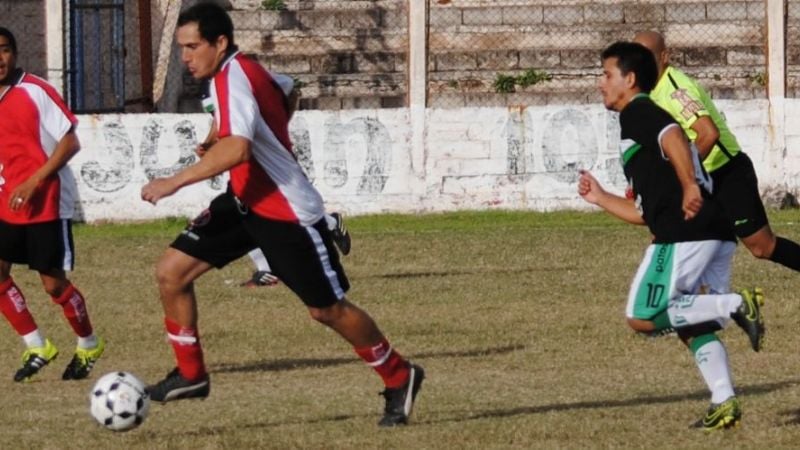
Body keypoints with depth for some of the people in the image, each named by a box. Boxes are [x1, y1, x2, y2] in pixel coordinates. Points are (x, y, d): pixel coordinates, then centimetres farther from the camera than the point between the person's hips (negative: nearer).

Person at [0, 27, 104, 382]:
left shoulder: (35, 91, -12)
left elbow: (70, 142, -14)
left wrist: (32, 183, -20)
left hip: (47, 204, -6)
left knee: (53, 282, 1)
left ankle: (89, 345, 24)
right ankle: (36, 346, 7)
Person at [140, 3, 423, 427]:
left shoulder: (233, 78, -25)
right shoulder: (243, 72, 4)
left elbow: (236, 149, -40)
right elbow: (285, 89, 24)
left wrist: (174, 182, -38)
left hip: (287, 213, -9)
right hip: (245, 201, 9)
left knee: (327, 309, 2)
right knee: (171, 271, -2)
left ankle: (400, 377, 22)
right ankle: (190, 375, 9)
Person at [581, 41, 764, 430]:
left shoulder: (637, 112, 3)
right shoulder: (643, 122, 30)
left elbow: (673, 138, -21)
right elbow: (644, 212, 31)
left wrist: (689, 187, -27)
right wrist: (600, 198, 35)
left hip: (686, 233, -10)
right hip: (717, 235, 10)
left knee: (643, 317, -8)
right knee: (692, 324, 13)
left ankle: (733, 305, -18)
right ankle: (724, 403, 2)